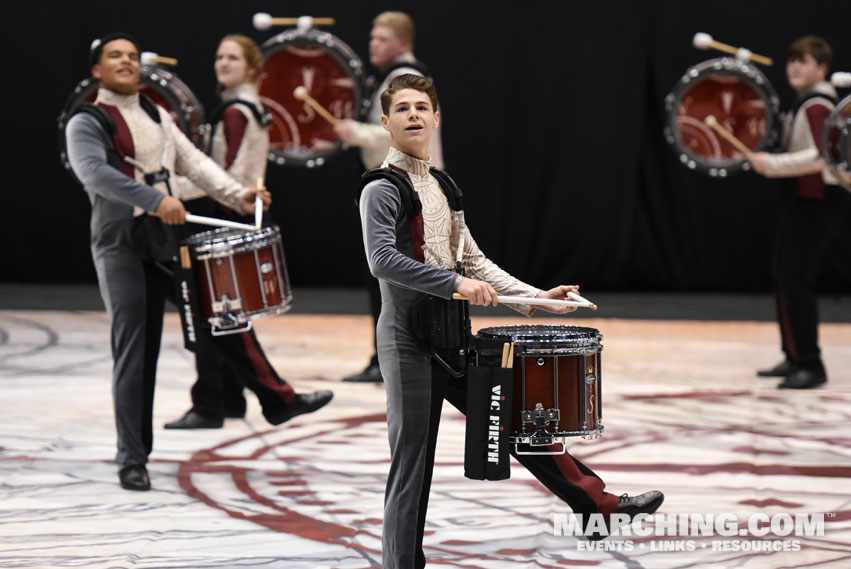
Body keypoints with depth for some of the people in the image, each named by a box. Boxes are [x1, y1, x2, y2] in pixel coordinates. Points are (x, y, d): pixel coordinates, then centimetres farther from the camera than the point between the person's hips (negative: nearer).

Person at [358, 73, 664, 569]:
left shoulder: (444, 188, 15)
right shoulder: (382, 191, -9)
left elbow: (474, 262, 20)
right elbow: (382, 260, -24)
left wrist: (535, 296, 11)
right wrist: (456, 283, -28)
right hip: (409, 344, -7)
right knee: (412, 464, -5)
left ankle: (598, 503, 21)